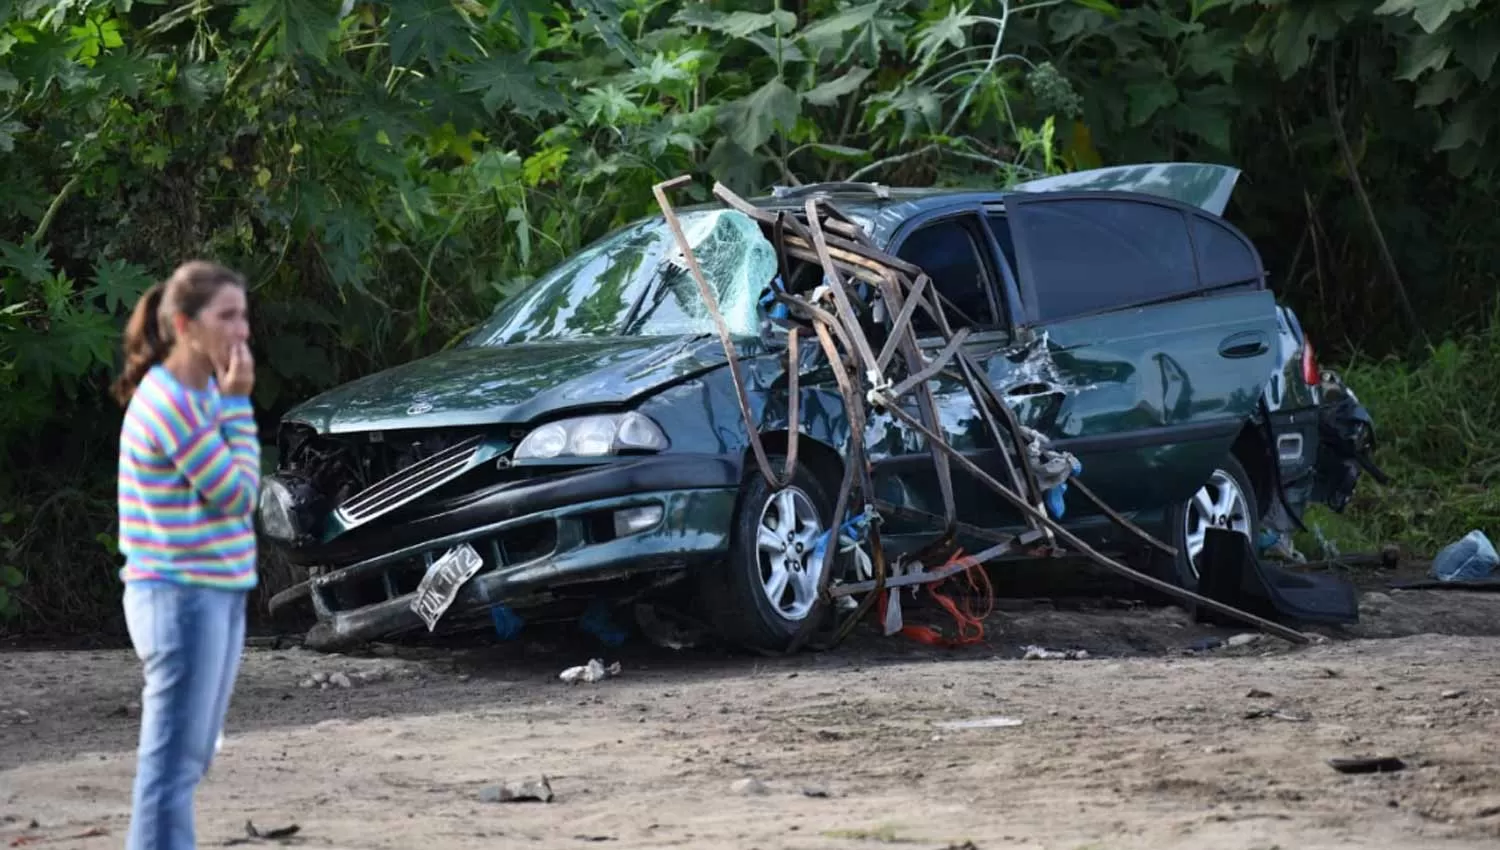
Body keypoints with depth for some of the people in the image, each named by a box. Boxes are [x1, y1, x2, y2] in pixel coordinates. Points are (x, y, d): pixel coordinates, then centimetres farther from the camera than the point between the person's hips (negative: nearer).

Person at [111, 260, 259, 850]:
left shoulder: (202, 392, 10)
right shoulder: (170, 405, -18)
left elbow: (236, 490, 13)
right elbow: (239, 494, -15)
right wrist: (238, 403, -12)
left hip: (217, 593, 10)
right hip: (182, 598, -10)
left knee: (190, 758, 14)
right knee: (172, 759, -7)